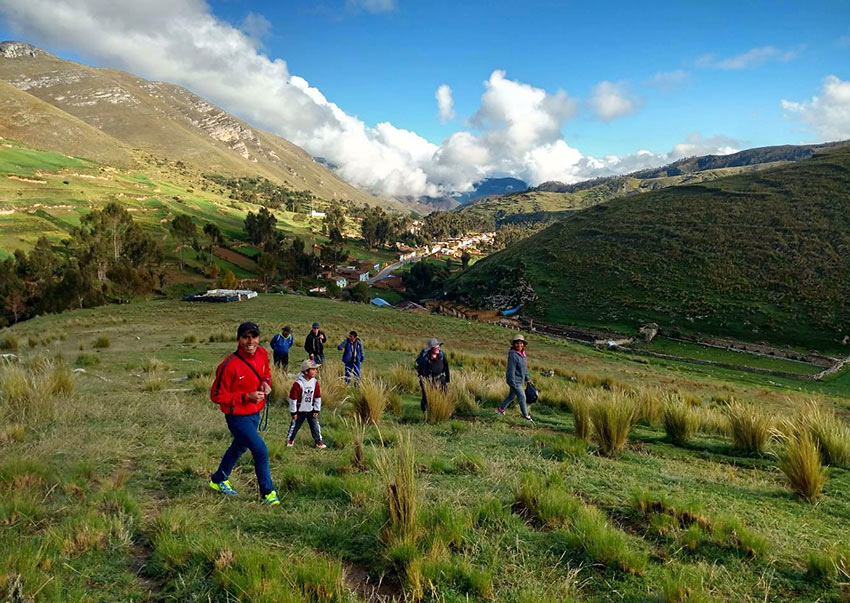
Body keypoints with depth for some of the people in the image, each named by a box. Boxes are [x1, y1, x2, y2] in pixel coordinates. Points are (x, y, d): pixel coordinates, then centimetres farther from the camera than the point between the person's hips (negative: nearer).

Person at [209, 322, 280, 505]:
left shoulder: (262, 354, -5)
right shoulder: (230, 365, -26)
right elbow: (217, 395, -19)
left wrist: (266, 383, -7)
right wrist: (247, 397, -24)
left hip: (254, 414, 8)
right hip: (237, 417, -8)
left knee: (239, 447, 25)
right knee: (260, 450, -11)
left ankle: (219, 480, 49)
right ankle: (267, 492, 8)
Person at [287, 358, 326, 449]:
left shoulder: (315, 382, -6)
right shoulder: (298, 383, -21)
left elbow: (318, 396, 3)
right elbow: (293, 398, -15)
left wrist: (317, 410, 3)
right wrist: (293, 412, -11)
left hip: (311, 410, 4)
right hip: (300, 410, -4)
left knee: (315, 426, 5)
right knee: (295, 426, 9)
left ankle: (319, 441, 18)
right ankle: (290, 440, 30)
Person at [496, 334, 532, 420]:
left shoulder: (522, 354, 7)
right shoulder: (513, 355, -21)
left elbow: (524, 368, 20)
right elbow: (511, 370, -22)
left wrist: (527, 378, 20)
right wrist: (513, 383, -22)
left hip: (520, 380, 9)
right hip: (515, 381, -9)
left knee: (511, 396, 18)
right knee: (522, 397, -2)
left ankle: (500, 409, 32)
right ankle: (525, 415, 12)